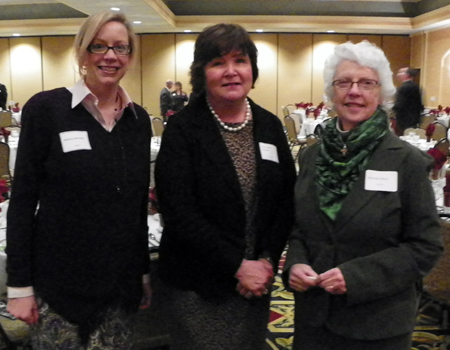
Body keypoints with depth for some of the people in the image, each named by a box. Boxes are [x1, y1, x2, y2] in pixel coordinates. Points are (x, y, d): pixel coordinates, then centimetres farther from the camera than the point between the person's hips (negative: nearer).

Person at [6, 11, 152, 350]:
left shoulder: (138, 119, 4)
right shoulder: (46, 108, -9)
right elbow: (22, 199, -8)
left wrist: (144, 271, 12)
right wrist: (20, 284, -9)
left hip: (121, 281, 4)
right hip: (59, 282, -4)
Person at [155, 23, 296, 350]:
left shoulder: (270, 125, 4)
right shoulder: (182, 129, -10)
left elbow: (287, 200, 4)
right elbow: (180, 212, -16)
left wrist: (267, 262, -7)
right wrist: (238, 266, -17)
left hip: (258, 279, 4)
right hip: (198, 286, -4)